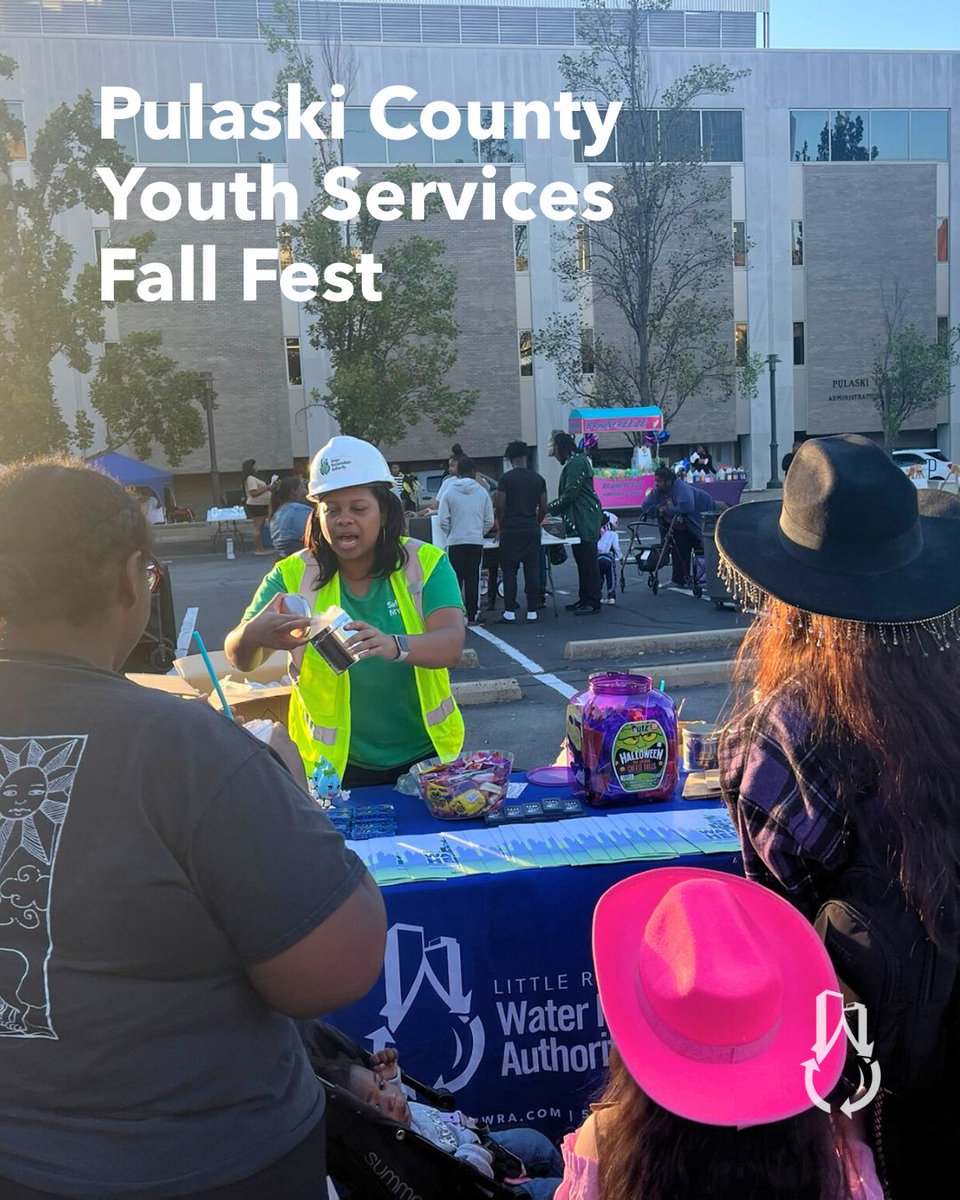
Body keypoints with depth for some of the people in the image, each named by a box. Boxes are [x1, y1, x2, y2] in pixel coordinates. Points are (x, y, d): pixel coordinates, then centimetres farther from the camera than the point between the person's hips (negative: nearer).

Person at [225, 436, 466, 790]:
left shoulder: (425, 564, -8)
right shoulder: (293, 575, -6)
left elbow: (452, 645, -22)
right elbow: (240, 660, -12)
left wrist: (394, 646, -44)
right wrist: (253, 635, -36)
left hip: (425, 756, 0)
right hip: (336, 765, 0)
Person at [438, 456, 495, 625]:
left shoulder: (450, 492, -3)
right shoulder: (482, 492, 1)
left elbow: (443, 520, -5)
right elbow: (489, 520, 2)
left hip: (455, 541, -1)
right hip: (476, 541, 1)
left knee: (455, 579, 4)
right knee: (473, 578, 6)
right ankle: (472, 615, 6)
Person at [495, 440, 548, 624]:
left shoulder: (505, 478, -5)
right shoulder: (538, 479, 6)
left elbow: (500, 507, -8)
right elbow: (543, 508, 7)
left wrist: (501, 526, 7)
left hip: (511, 530, -3)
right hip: (531, 530, 3)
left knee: (509, 571, 2)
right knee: (532, 570, 6)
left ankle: (510, 612, 1)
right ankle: (532, 611, 6)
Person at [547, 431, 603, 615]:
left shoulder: (577, 462, -13)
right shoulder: (572, 463, 20)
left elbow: (569, 494, -19)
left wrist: (548, 507, -11)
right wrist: (551, 508, 15)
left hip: (585, 521, -11)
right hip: (578, 521, 11)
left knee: (588, 562, -9)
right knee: (582, 562, 12)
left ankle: (593, 602, -7)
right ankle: (584, 599, 18)